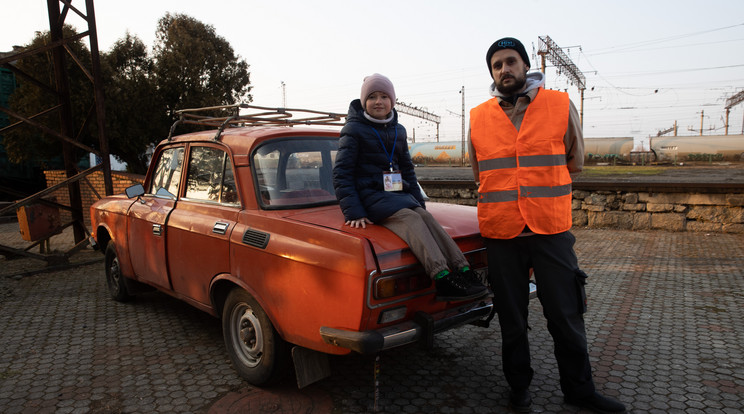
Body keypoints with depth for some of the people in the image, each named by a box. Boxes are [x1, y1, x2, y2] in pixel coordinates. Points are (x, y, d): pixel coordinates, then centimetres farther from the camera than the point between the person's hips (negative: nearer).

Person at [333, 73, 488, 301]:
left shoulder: (398, 130, 17)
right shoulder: (354, 130, -2)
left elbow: (407, 169, 24)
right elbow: (342, 174, -7)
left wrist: (418, 202, 12)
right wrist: (353, 212, -18)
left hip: (397, 195, 6)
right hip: (369, 195, -5)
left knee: (425, 216, -22)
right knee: (411, 219, -29)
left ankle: (463, 272, -34)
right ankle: (443, 279, -43)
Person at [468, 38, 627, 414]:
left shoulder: (561, 106, 1)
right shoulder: (478, 118, 4)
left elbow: (575, 163, 7)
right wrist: (530, 181, 8)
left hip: (552, 231, -1)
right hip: (500, 233, 1)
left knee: (566, 315, 8)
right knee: (512, 319, 12)